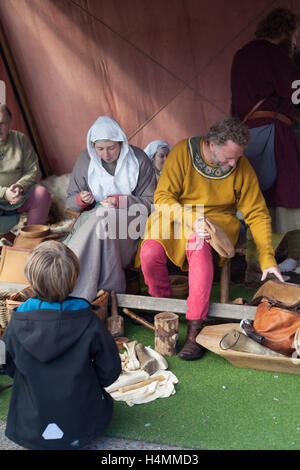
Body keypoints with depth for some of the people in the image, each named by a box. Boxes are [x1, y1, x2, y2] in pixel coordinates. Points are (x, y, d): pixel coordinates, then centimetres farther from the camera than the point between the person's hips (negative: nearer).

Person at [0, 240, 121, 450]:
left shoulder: (17, 325, -19)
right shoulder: (89, 323, -23)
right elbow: (110, 371, -11)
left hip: (31, 432, 2)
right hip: (81, 429, -1)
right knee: (104, 400, 30)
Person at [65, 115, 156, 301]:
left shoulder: (138, 159, -3)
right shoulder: (85, 159, 4)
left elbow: (150, 202, -3)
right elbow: (70, 201, 10)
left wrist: (121, 201, -18)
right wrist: (81, 200, -14)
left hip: (129, 220, -2)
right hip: (92, 218, 3)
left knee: (102, 221, -34)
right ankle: (111, 290, -28)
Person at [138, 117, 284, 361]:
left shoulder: (242, 167, -6)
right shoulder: (183, 152, -12)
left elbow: (258, 214, -1)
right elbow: (162, 197, -13)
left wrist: (268, 260, -6)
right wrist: (191, 220, -30)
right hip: (175, 216, 1)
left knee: (200, 250, -35)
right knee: (150, 253, -27)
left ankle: (195, 328, -25)